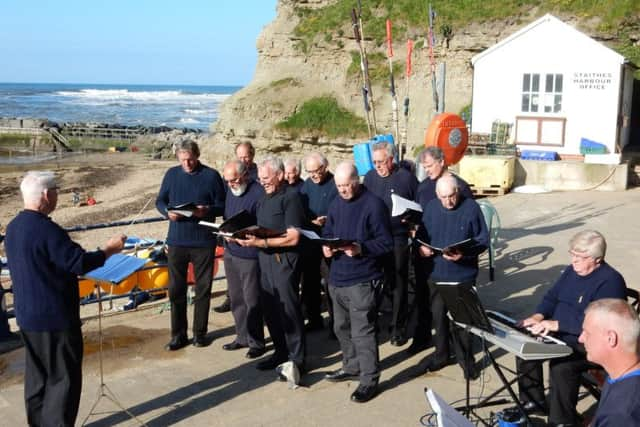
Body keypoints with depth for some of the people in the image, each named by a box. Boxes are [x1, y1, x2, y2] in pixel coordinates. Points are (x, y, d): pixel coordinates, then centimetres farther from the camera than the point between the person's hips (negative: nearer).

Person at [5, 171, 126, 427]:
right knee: (64, 378, 1)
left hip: (28, 315, 9)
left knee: (37, 375, 18)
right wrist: (109, 249, -9)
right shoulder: (46, 229, -22)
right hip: (54, 317, -9)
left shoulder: (14, 227, 7)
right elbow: (79, 263, -22)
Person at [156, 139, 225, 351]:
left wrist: (207, 211, -21)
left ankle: (200, 332, 21)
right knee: (176, 289, 6)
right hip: (176, 240, 2)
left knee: (203, 289, 7)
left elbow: (222, 205, -1)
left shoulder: (211, 175, -4)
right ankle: (178, 335, 17)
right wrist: (167, 212, -10)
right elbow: (160, 201, 11)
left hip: (204, 241, -2)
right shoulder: (172, 174, 4)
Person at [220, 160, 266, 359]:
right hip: (230, 252, 8)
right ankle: (242, 337, 27)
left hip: (249, 255, -8)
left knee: (252, 301, 0)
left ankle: (256, 342, 12)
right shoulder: (231, 192, 11)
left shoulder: (259, 193, -15)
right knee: (236, 298, 14)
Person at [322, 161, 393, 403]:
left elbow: (386, 243, -14)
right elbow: (327, 233, 17)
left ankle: (369, 379, 7)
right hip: (337, 277, 8)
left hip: (362, 279, -8)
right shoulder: (336, 204, 11)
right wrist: (326, 246, -5)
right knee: (341, 327, 19)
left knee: (362, 332, -5)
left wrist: (361, 248, -28)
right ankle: (352, 367, 36)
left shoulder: (373, 205, -12)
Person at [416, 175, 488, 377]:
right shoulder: (431, 207, 3)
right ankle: (441, 354, 31)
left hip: (463, 275, -4)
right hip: (437, 273, 4)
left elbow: (483, 239, -8)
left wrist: (464, 254, -23)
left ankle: (465, 358, 21)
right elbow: (422, 234, 13)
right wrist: (421, 246, -8)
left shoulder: (471, 207, -8)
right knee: (438, 315, 13)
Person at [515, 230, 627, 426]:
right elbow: (551, 297, 14)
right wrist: (539, 316, -8)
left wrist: (557, 324, -32)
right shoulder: (572, 270, 8)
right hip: (560, 335, 9)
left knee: (561, 366, -32)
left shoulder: (610, 281, -20)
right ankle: (533, 402, 12)